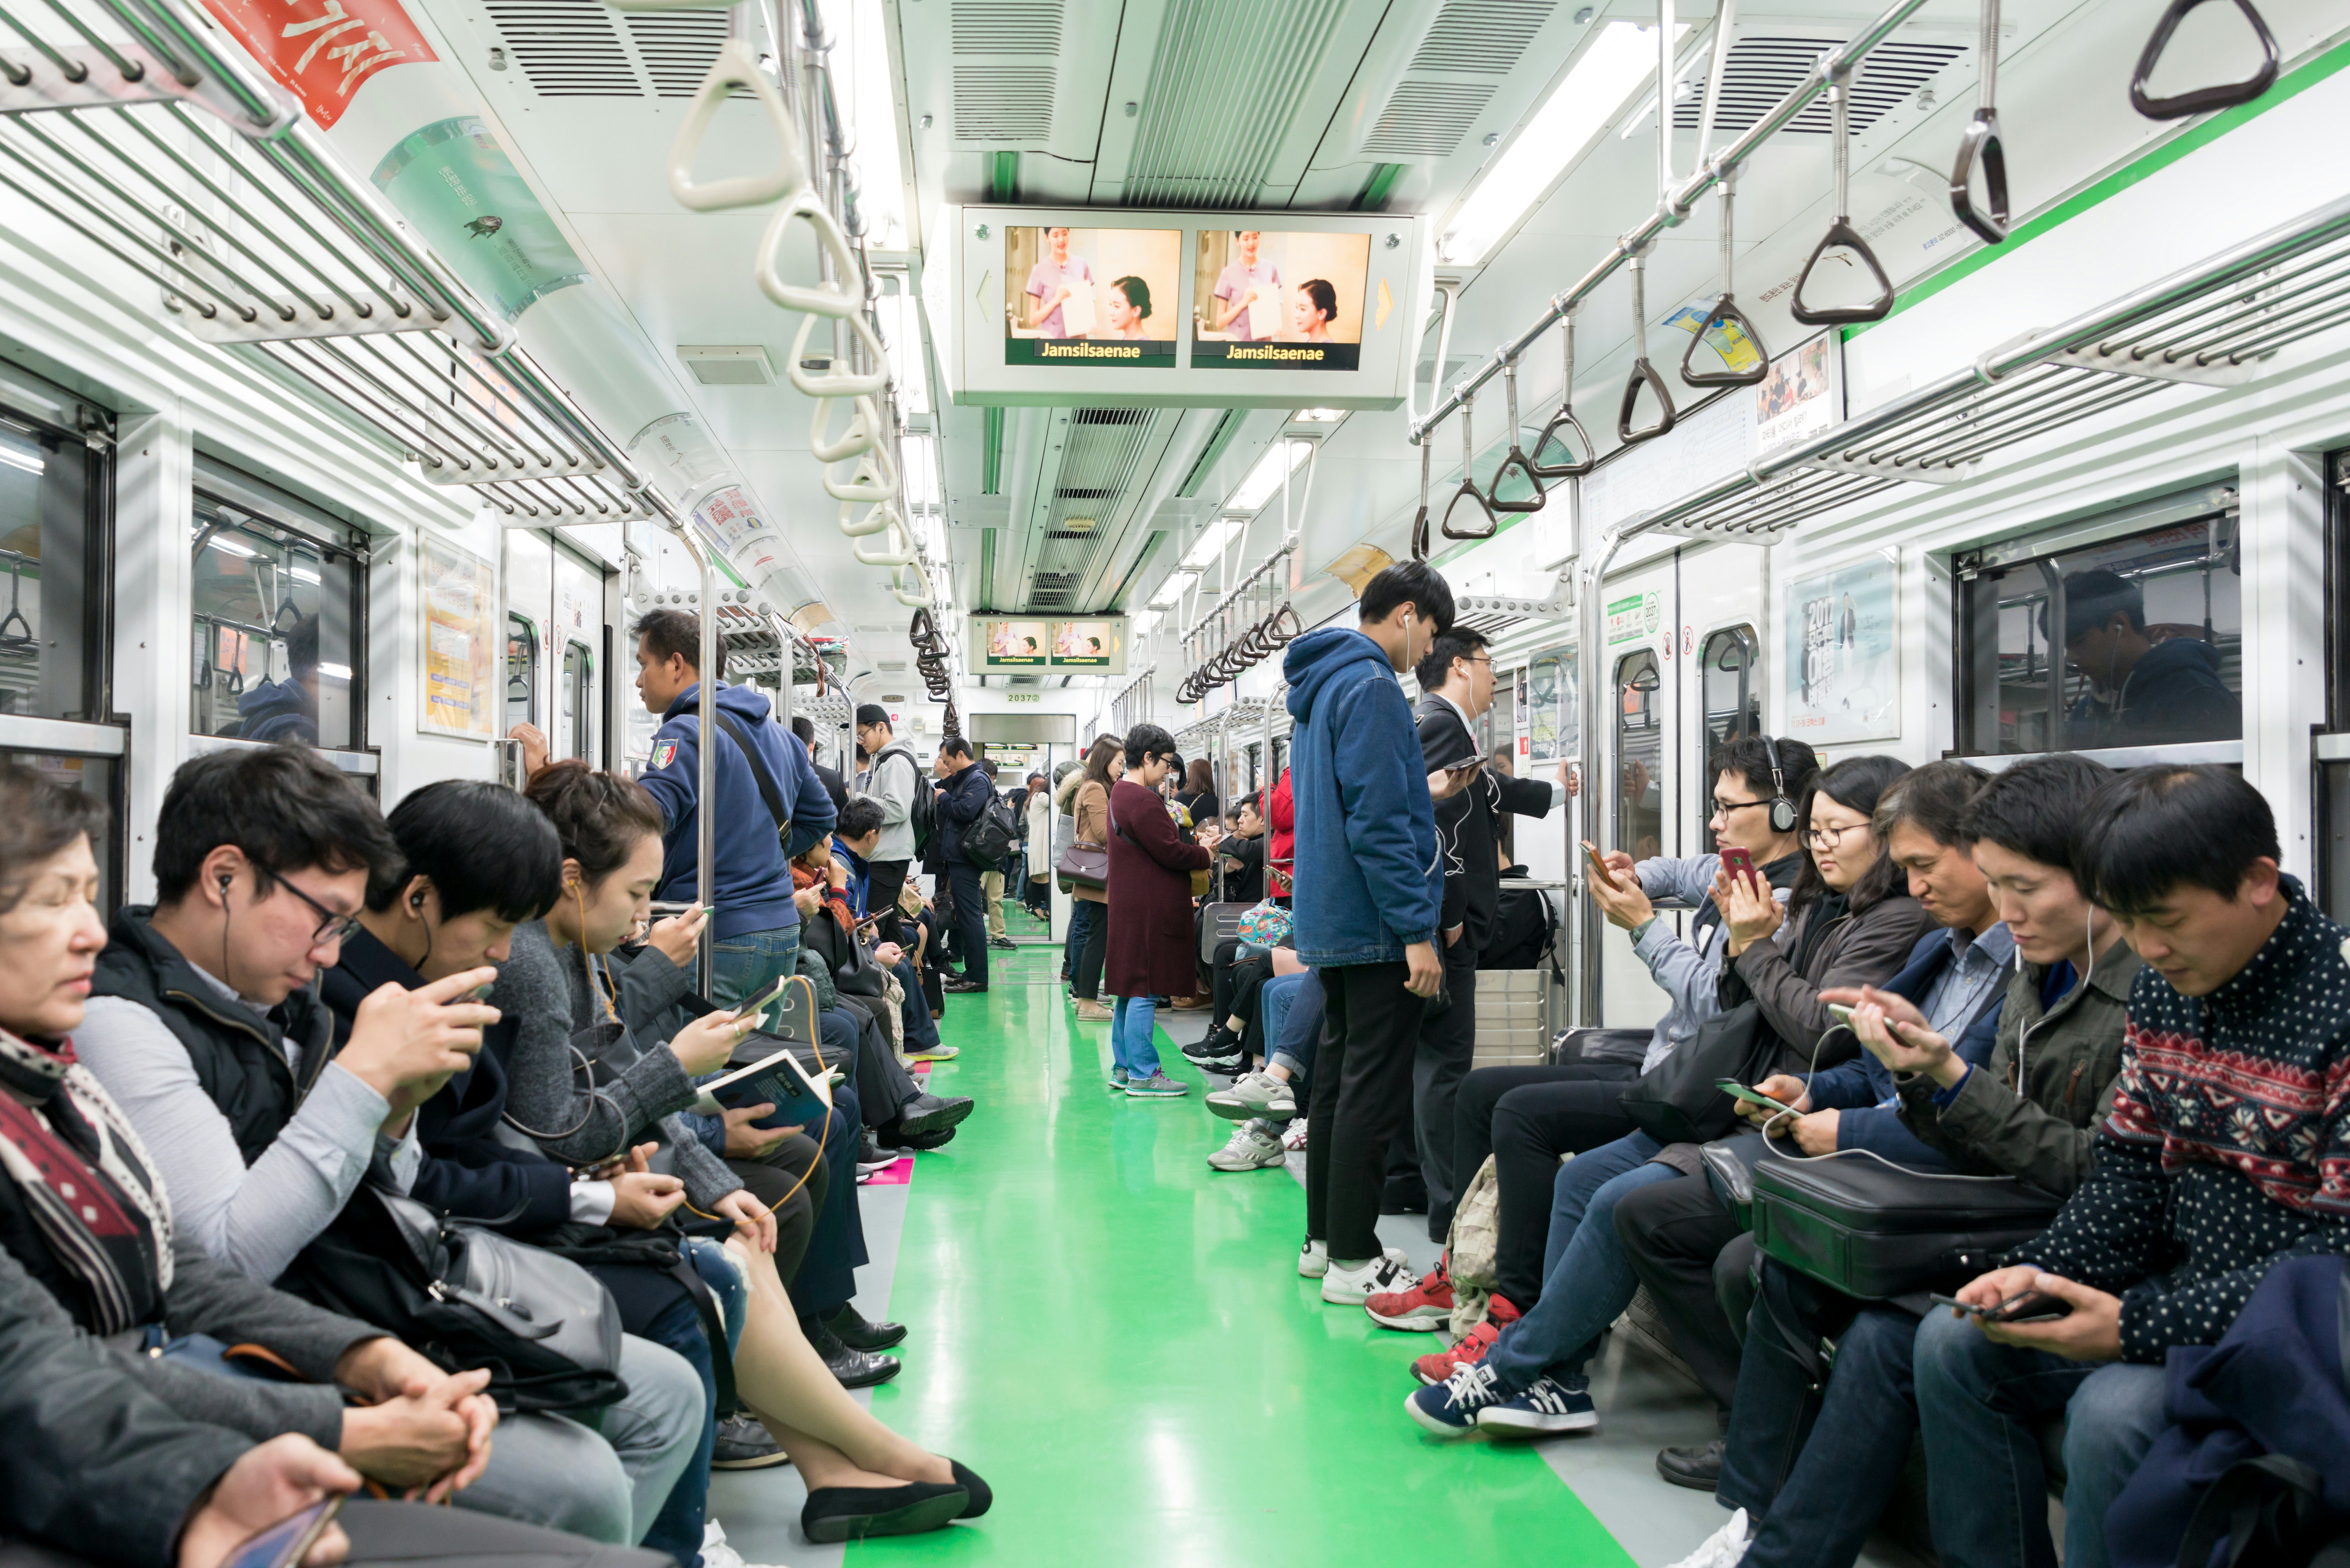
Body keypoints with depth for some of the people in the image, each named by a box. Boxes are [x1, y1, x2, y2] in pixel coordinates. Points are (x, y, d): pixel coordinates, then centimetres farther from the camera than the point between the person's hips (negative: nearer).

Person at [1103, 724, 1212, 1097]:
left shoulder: (1121, 793, 16)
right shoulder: (1142, 800, -18)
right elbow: (1170, 853, -19)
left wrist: (1193, 848, 10)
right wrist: (1206, 855, -2)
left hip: (1130, 908, 11)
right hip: (1149, 911, -11)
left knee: (1131, 989, 14)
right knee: (1144, 992, -7)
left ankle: (1123, 1069, 20)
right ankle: (1143, 1075, -3)